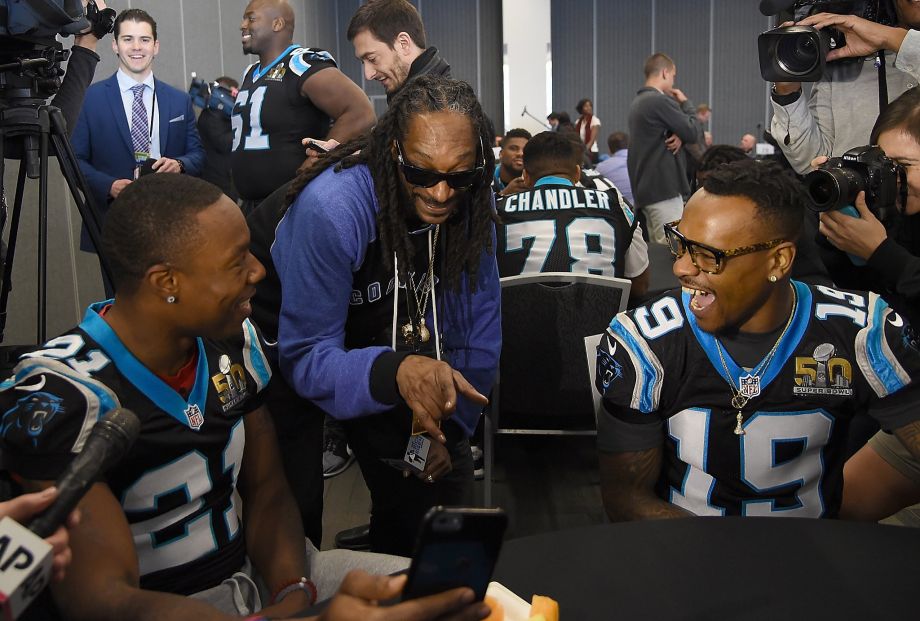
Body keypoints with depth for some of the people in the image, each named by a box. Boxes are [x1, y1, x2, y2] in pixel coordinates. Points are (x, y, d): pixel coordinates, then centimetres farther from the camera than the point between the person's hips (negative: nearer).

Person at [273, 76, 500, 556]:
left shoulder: (468, 205, -16)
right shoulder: (331, 207, -33)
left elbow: (476, 331, -6)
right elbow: (306, 358, -33)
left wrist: (450, 426, -11)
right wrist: (395, 371, -51)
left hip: (398, 345, 5)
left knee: (444, 484, 4)